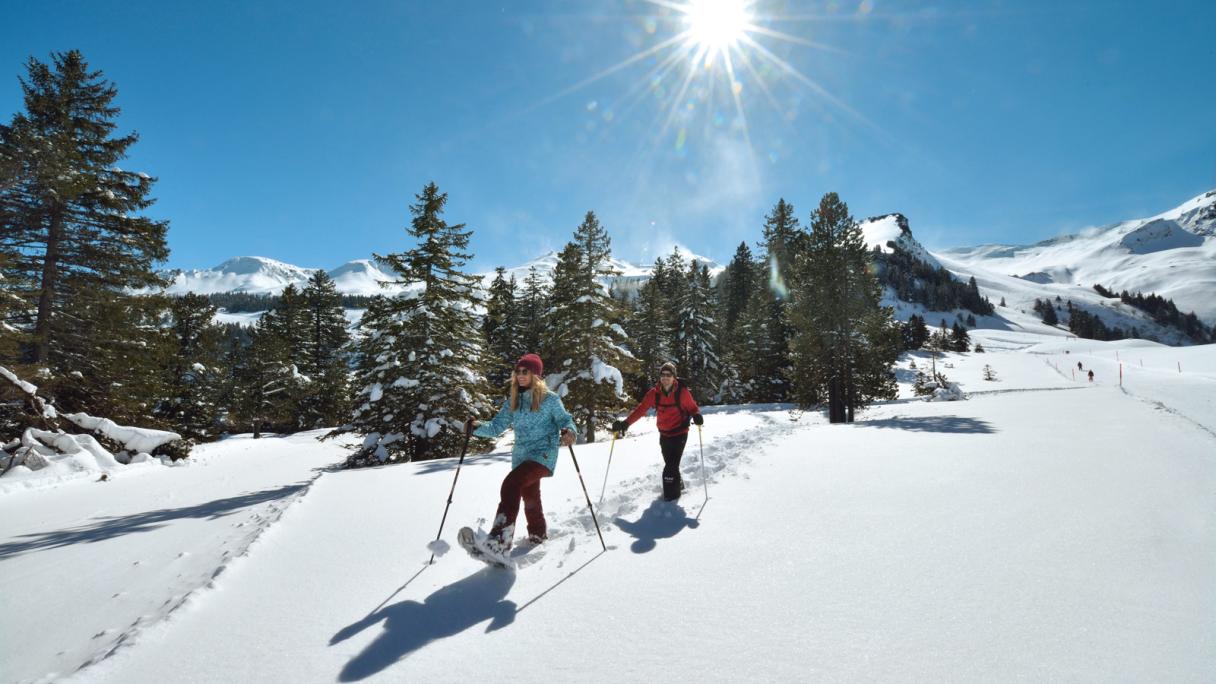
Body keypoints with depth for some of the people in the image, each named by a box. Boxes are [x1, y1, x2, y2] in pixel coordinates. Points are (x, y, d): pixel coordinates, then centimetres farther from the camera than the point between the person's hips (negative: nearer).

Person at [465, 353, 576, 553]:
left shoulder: (550, 399, -5)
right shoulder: (513, 401, 9)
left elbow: (565, 420, -5)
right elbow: (496, 427, 7)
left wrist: (568, 431, -28)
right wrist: (477, 427, -12)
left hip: (543, 454, -6)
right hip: (521, 456, 7)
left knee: (511, 484, -28)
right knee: (530, 499, 21)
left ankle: (499, 542, -33)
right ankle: (538, 536, 45)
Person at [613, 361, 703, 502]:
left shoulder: (682, 392, -13)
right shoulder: (655, 393, -6)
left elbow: (692, 407, -3)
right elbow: (641, 409, -9)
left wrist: (697, 416, -27)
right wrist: (626, 423, -20)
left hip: (679, 433, -4)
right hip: (664, 434, 4)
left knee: (671, 465, -10)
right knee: (669, 463, 16)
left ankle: (671, 494, 6)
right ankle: (678, 484, 41)